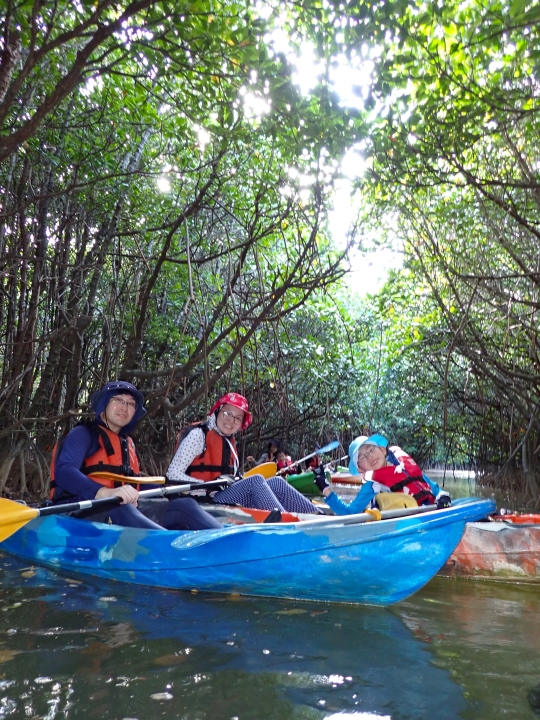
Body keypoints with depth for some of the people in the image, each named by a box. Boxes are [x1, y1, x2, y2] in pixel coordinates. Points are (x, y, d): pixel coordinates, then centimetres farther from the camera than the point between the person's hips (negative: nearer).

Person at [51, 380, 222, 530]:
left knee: (185, 504, -12)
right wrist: (106, 492, -36)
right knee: (120, 510, -39)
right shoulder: (83, 433, 0)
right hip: (79, 511, -7)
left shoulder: (127, 443, 23)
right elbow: (64, 472, -18)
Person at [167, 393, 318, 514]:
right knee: (255, 481, -25)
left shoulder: (229, 441, 16)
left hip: (228, 498, 8)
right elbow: (173, 474, -14)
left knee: (276, 483, -6)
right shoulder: (198, 434, -8)